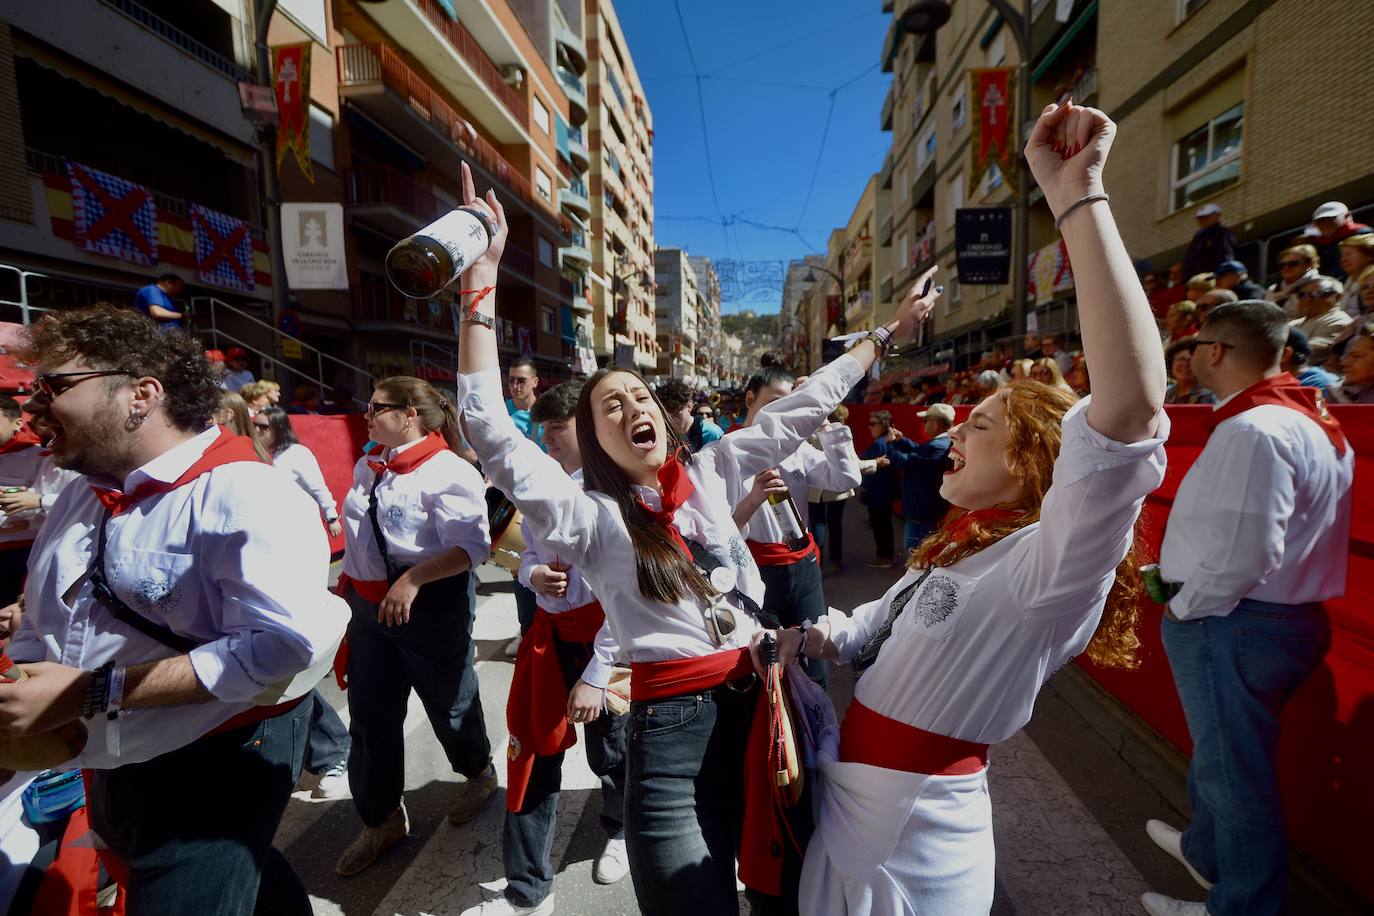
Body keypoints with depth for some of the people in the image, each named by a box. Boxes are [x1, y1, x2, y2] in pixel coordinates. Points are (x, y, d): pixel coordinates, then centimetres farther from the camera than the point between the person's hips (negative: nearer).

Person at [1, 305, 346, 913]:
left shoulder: (241, 494, -22)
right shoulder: (74, 504, 5)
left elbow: (280, 647, -31)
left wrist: (94, 692, -25)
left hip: (215, 771, -8)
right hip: (108, 770, 8)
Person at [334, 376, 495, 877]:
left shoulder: (449, 472, -18)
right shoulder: (367, 468, 7)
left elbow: (472, 545, -25)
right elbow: (357, 536, 17)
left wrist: (411, 580, -30)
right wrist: (347, 588, 18)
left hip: (431, 606, -7)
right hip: (370, 605, 7)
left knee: (449, 703, 13)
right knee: (370, 714, 14)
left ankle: (479, 773, 44)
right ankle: (381, 818, 35)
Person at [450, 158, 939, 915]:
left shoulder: (708, 474, 4)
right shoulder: (587, 516, -7)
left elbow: (796, 412, 9)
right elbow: (490, 434, -18)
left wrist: (884, 333, 15)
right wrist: (481, 285, -23)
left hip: (757, 703, 5)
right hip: (670, 728, -4)